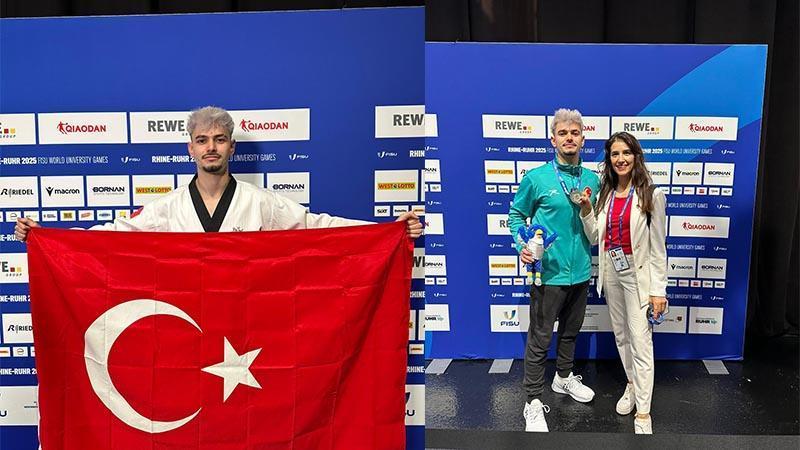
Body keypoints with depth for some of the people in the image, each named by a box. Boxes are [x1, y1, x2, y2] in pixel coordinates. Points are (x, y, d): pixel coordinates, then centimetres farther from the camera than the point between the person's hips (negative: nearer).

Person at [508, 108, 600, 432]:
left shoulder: (592, 180, 5)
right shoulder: (536, 178, -8)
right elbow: (516, 216, 1)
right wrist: (522, 246, -16)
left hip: (581, 272, 5)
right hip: (549, 272, -5)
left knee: (570, 331, 22)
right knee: (540, 340, 0)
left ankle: (564, 377, 44)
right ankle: (533, 403, 12)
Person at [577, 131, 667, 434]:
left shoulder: (651, 195, -10)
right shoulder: (607, 194, 6)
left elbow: (658, 247, -10)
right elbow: (595, 238, 7)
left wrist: (658, 289, -12)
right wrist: (585, 210, -8)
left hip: (638, 275, -6)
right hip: (612, 272, 6)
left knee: (640, 342, -5)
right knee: (621, 335, 18)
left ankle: (643, 413, 1)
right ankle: (632, 385, 38)